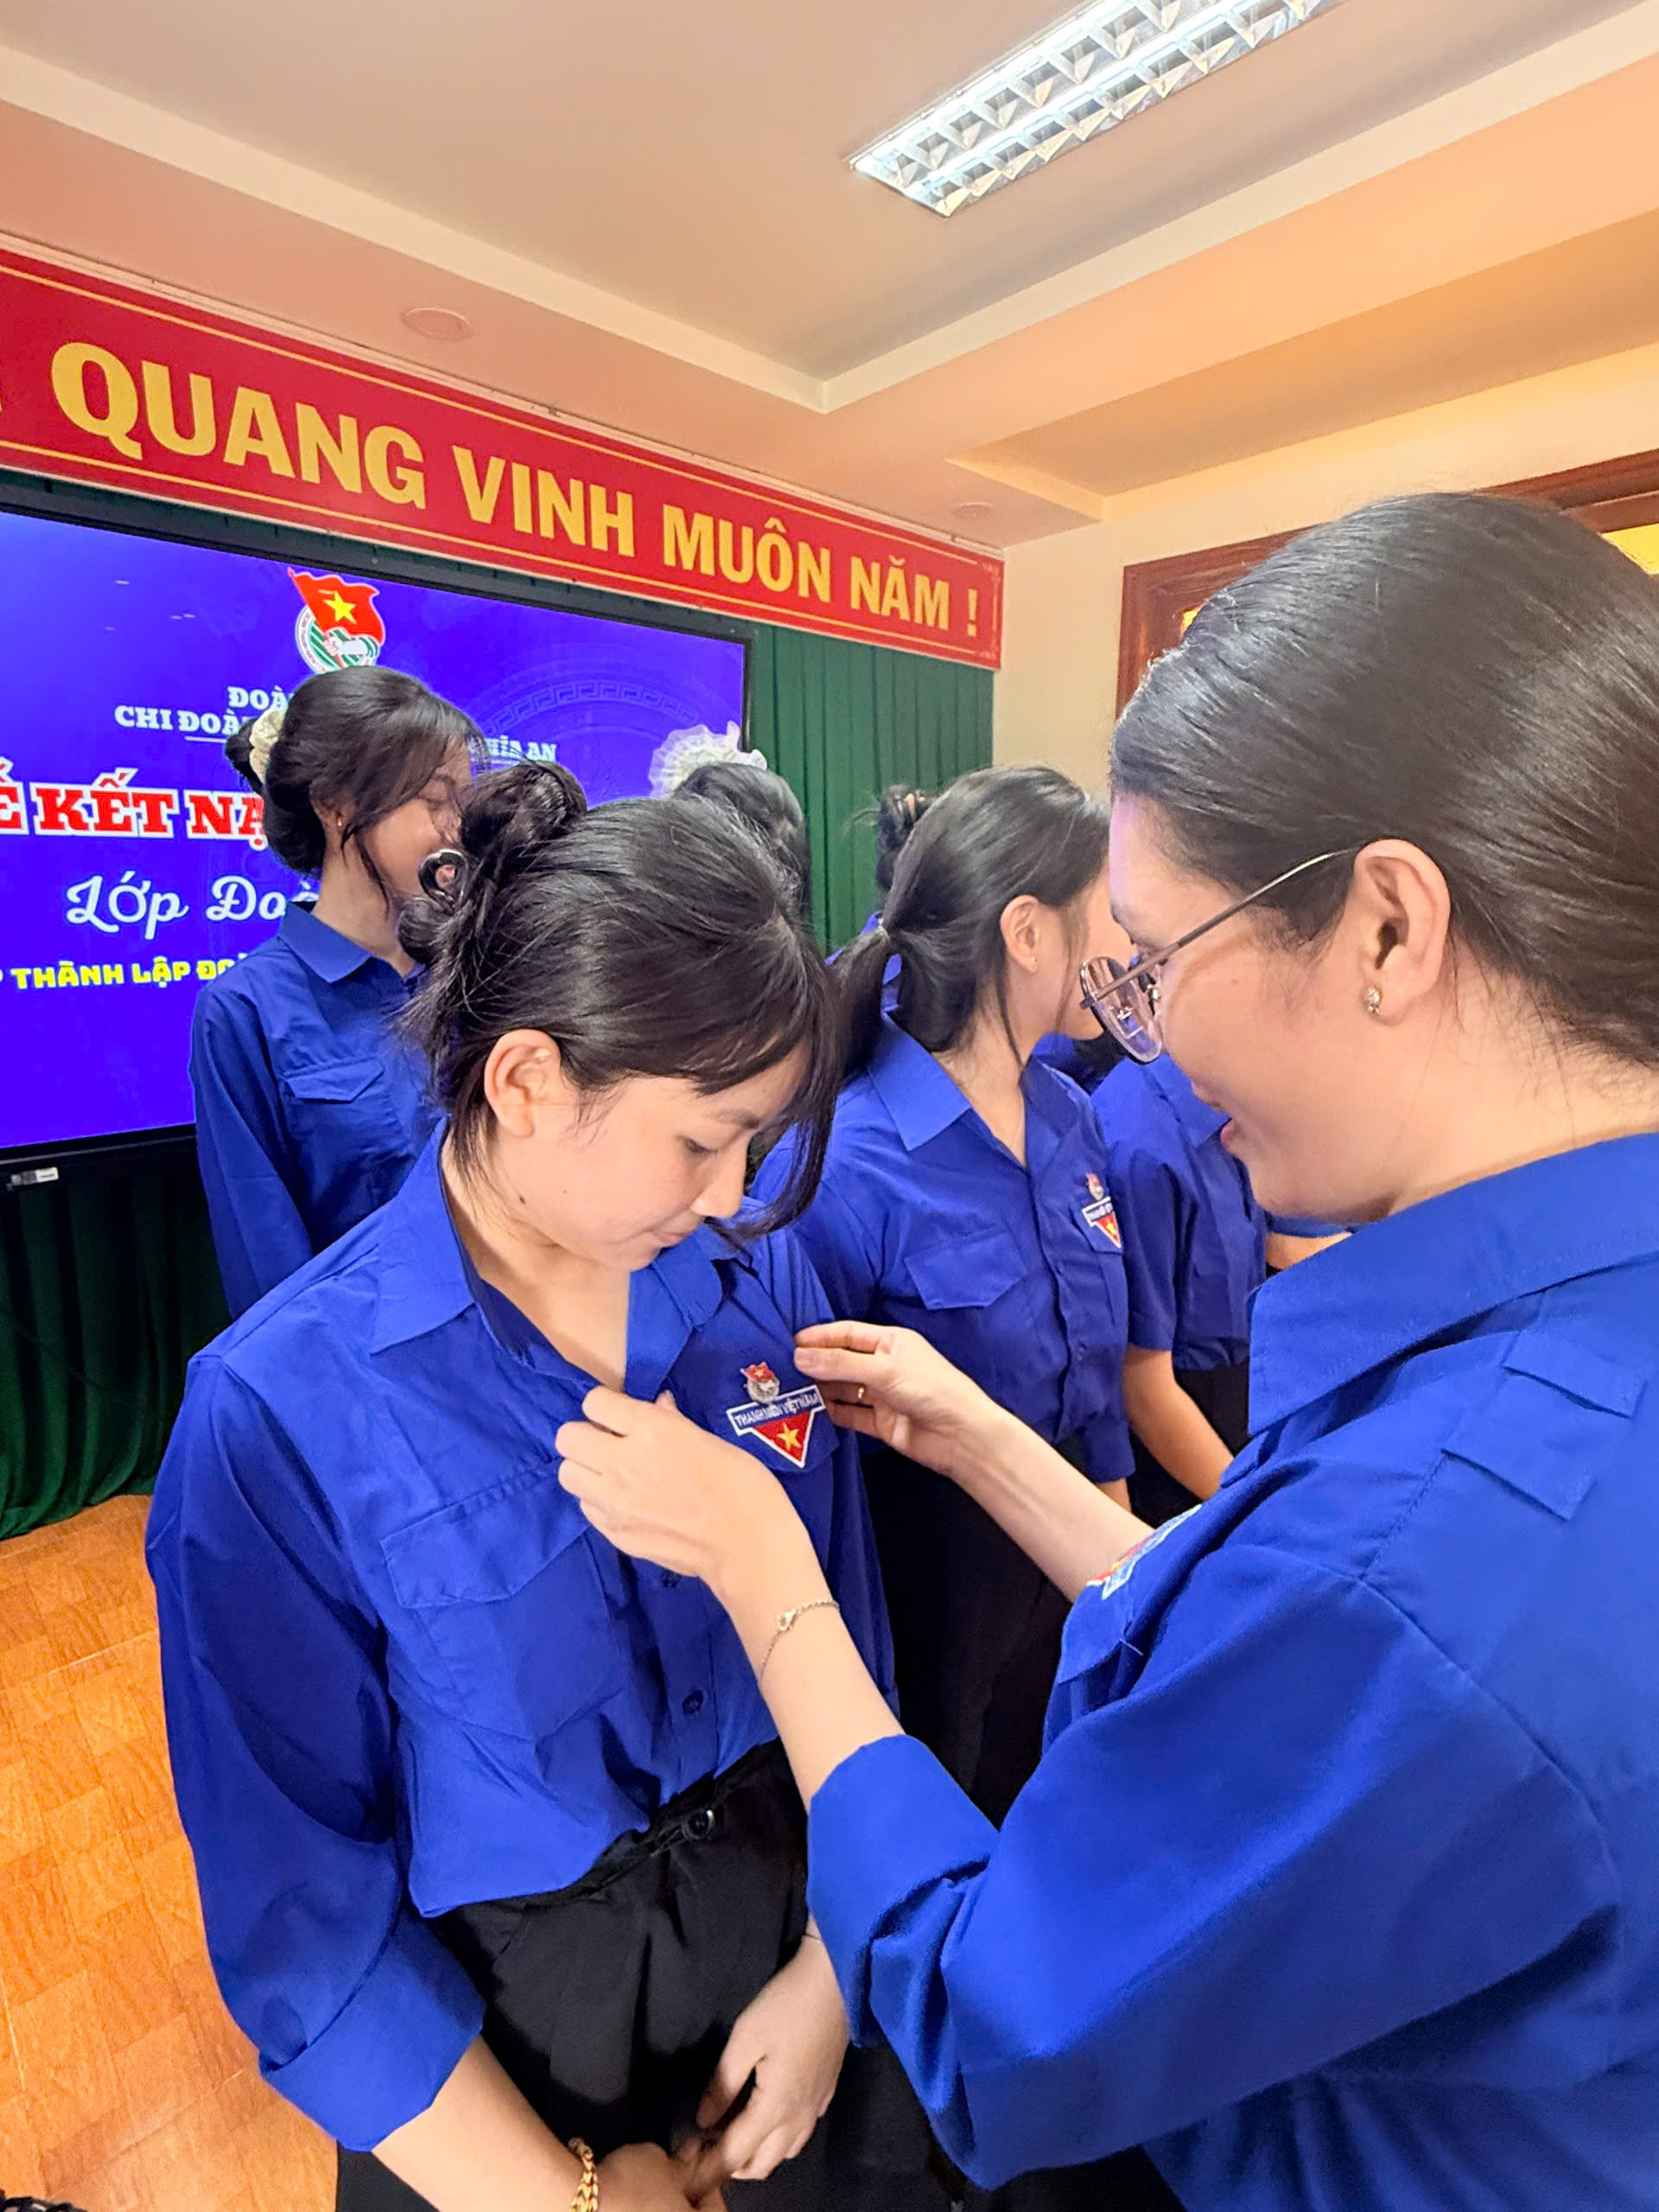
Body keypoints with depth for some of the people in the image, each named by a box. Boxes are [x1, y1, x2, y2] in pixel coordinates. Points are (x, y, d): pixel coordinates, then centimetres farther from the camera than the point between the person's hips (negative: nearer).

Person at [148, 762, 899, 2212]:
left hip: (794, 1926, 4)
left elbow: (851, 1650, -3)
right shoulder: (281, 1416, -23)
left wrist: (830, 1969, -7)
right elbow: (300, 1907, -15)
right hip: (496, 2032, -3)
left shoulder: (763, 1281, -13)